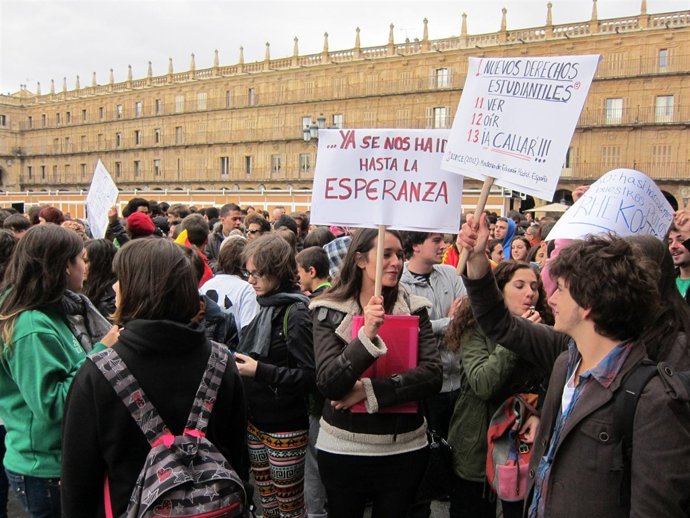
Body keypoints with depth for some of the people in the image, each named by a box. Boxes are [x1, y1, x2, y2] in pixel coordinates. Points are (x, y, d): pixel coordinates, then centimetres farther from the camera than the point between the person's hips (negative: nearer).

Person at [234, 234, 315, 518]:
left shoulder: (296, 313, -17)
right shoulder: (265, 305, 5)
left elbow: (311, 377, -23)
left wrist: (259, 371, -24)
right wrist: (240, 364, -1)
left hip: (285, 427, -7)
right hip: (256, 420, 7)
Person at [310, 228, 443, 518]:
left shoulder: (415, 309, -2)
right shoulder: (329, 311, -8)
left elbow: (432, 376, -13)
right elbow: (328, 384, -18)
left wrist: (370, 390, -21)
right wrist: (367, 335, -31)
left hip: (405, 449, 2)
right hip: (343, 449, -1)